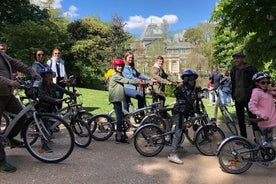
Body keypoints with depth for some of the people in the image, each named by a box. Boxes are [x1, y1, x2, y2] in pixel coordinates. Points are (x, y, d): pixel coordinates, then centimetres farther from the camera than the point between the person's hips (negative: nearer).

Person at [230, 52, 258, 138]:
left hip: (249, 98, -5)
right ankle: (243, 137, 24)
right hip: (238, 99, 5)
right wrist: (233, 95, 13)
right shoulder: (233, 70, 9)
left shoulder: (251, 69, -7)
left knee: (252, 118, 2)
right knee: (240, 120, 11)